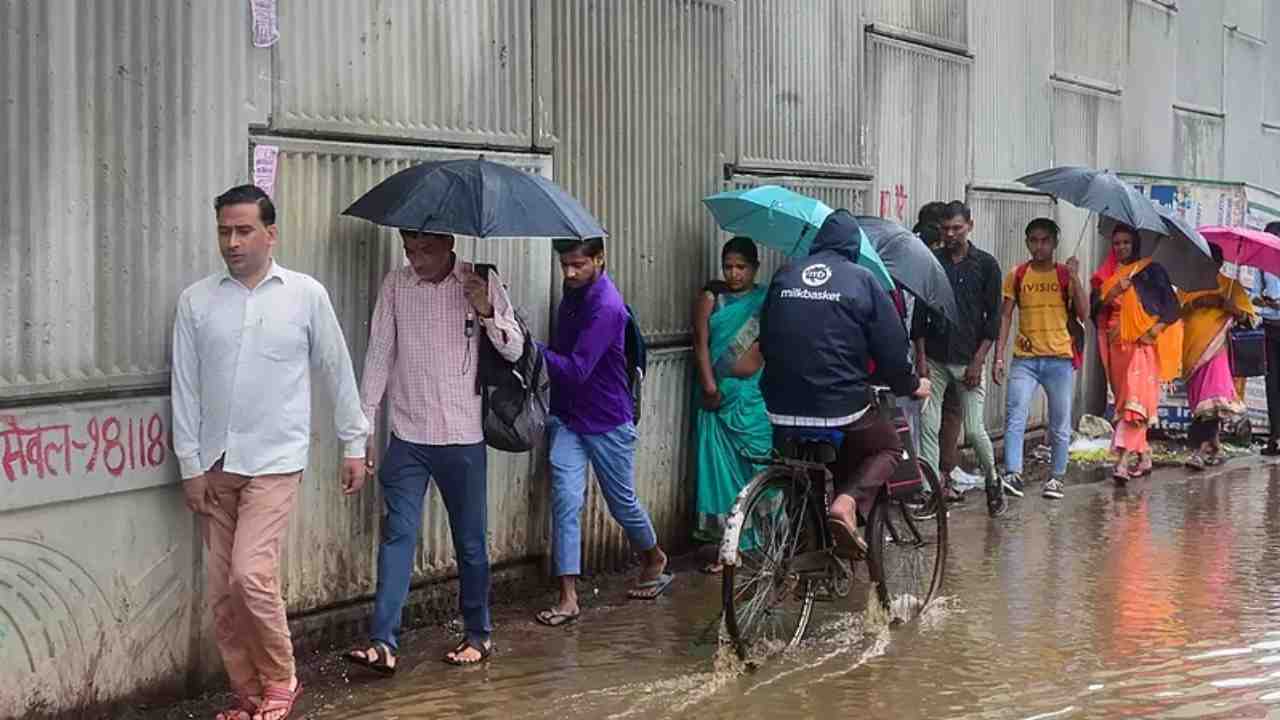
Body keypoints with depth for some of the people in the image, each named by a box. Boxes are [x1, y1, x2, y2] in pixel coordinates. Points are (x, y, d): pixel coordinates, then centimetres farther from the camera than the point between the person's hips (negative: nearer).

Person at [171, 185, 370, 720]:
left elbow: (337, 373, 6)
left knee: (251, 575, -16)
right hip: (214, 465, 3)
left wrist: (354, 444, 7)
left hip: (273, 462, -3)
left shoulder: (306, 295, -1)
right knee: (220, 591, 5)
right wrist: (191, 465, 1)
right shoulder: (196, 301, 3)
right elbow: (185, 388, 4)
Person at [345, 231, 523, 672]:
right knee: (397, 536, -6)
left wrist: (487, 313, -20)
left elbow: (514, 350, -1)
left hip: (462, 437, -1)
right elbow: (379, 355, 4)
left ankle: (478, 635, 23)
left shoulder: (482, 284, -2)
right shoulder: (395, 285, 1)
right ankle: (383, 643, -9)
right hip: (407, 437, 1)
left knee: (470, 540, 9)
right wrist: (364, 428, 1)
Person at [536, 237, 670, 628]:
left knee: (622, 502, 12)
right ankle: (568, 597, -7)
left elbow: (576, 370, -28)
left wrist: (532, 348, -29)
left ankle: (655, 559, 40)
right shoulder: (573, 293, 3)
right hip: (567, 417, 6)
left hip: (607, 422, -6)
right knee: (565, 500, -7)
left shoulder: (606, 307, -23)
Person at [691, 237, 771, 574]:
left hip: (757, 398, -1)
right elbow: (701, 344, 0)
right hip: (720, 397, 1)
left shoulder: (767, 300, 7)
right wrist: (709, 386, -10)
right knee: (721, 467, 0)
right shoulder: (711, 299, 7)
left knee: (760, 466, -3)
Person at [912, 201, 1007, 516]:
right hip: (934, 359, 2)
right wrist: (921, 357, -2)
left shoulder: (986, 265, 1)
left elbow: (993, 317, 0)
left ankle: (993, 481, 22)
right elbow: (919, 313, 6)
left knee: (974, 430, -2)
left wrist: (978, 362, -7)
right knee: (929, 427, -4)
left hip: (968, 360, -2)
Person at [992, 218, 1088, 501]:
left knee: (1060, 424, 7)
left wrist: (1074, 277, -14)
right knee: (1015, 417, -16)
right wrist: (999, 356, 0)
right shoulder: (1017, 275, 6)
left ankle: (1056, 478, 20)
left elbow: (1083, 313, -6)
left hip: (1059, 358, 0)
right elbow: (1005, 316, 7)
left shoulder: (1066, 274, 4)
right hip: (1025, 358, 0)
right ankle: (1013, 474, -21)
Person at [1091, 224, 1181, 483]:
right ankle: (1144, 457, 18)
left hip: (1143, 343, -5)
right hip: (1117, 343, 5)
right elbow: (1095, 309, 7)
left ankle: (1123, 459, -25)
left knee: (1135, 399, -16)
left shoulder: (1151, 270, 5)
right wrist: (1112, 294, -10)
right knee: (1124, 398, 7)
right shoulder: (1107, 275, 15)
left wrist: (1156, 329, -13)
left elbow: (1171, 306, 1)